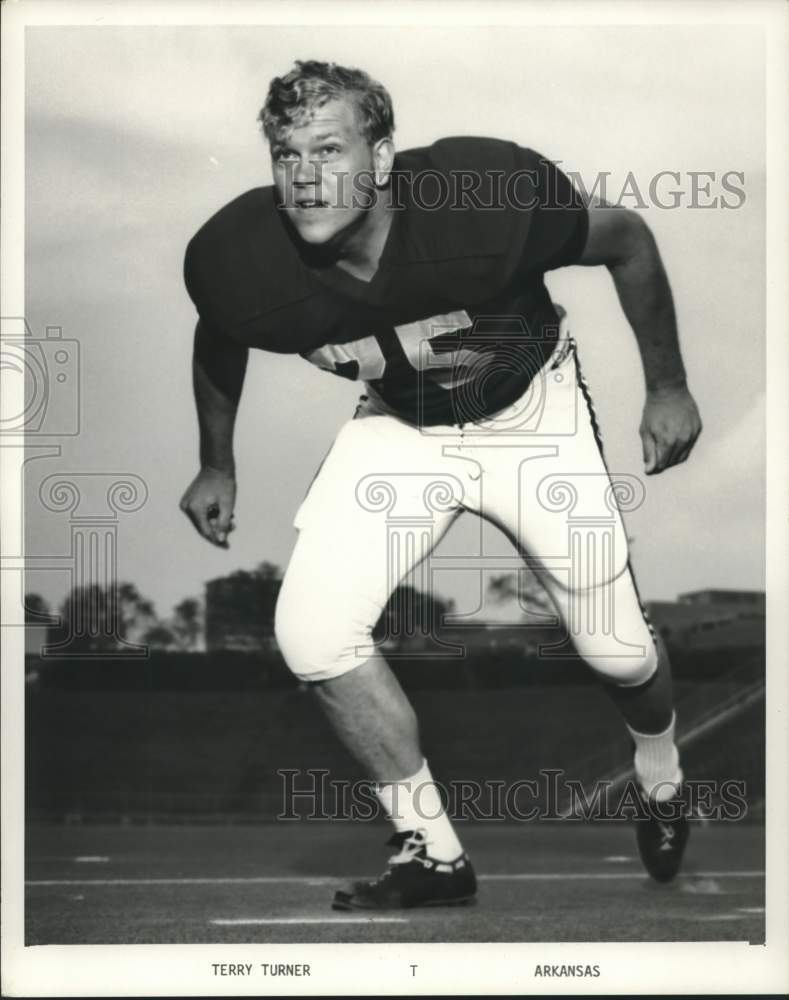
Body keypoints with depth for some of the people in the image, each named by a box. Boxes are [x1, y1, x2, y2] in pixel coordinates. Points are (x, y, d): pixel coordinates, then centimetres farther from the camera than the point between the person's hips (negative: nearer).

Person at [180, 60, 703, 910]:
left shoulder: (494, 195, -35)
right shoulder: (235, 259, -27)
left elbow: (627, 242, -14)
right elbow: (218, 342, 1)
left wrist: (667, 387, -4)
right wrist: (218, 464, 13)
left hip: (530, 412, -2)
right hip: (397, 427, 2)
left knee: (616, 649, 3)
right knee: (312, 632, -15)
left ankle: (662, 783, 41)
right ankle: (432, 852, 5)